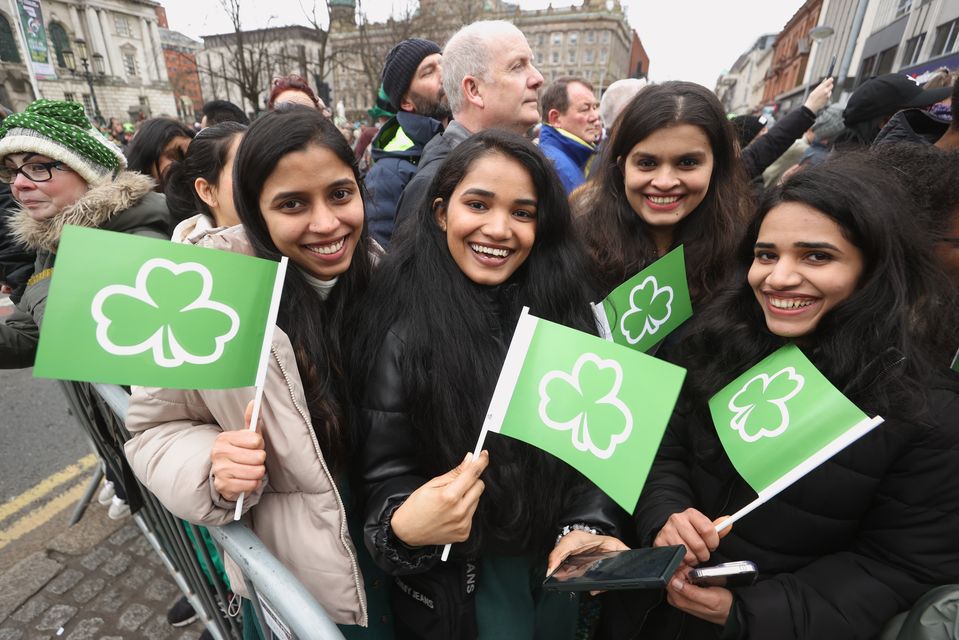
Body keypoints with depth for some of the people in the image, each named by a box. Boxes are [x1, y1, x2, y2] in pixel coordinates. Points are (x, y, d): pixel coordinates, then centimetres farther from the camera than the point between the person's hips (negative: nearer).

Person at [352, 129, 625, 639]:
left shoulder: (563, 311, -5)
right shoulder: (403, 329, -18)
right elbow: (386, 474, -14)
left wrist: (586, 525, -15)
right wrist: (404, 528, -33)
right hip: (458, 576, -3)